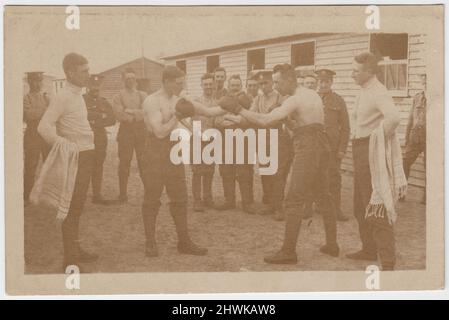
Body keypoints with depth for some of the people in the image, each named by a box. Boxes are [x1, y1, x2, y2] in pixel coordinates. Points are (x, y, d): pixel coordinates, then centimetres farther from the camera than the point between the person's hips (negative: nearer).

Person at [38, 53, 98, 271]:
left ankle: (75, 250, 28)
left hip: (86, 156, 9)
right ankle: (70, 258, 1)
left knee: (77, 207, 17)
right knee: (72, 208, -4)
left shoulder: (77, 95, 13)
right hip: (76, 158, -9)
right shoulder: (63, 97, -15)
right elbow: (44, 126, -25)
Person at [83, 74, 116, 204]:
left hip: (101, 137, 5)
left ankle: (97, 195, 14)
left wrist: (96, 122, -9)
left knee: (98, 167, 8)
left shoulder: (104, 101, 15)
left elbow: (112, 119, 4)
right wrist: (102, 116, -9)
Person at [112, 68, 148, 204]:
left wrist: (130, 111, -10)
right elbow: (120, 115, -8)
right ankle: (123, 194, 7)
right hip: (125, 131, -1)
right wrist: (138, 113, -4)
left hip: (141, 131, 1)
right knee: (124, 164, 0)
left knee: (144, 162, -2)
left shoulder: (143, 95, 13)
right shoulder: (118, 97, 7)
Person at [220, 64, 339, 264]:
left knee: (294, 200, -8)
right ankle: (332, 245, 22)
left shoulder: (294, 100, -12)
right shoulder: (314, 95, 16)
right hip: (321, 145, 9)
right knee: (323, 197, 16)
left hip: (308, 147, -9)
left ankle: (288, 251, -8)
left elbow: (264, 120, -21)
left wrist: (239, 110, -17)